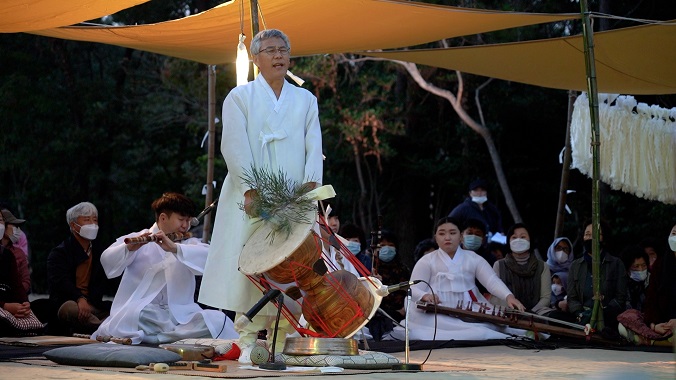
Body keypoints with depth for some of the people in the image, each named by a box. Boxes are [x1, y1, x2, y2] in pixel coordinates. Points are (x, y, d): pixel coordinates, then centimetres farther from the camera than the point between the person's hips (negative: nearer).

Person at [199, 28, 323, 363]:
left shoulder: (306, 100, 18)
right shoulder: (240, 97, 9)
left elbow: (314, 147, 6)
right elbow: (234, 146, -4)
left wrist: (311, 184, -12)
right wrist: (251, 188, -17)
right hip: (252, 198, -2)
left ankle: (282, 342, 1)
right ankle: (248, 343, -3)